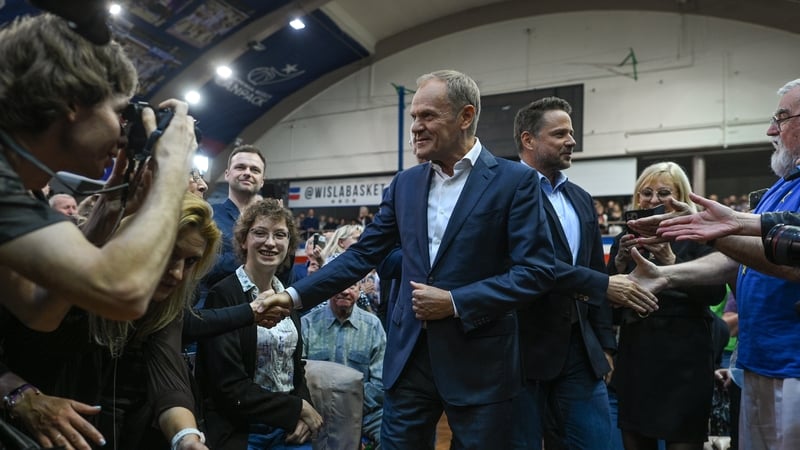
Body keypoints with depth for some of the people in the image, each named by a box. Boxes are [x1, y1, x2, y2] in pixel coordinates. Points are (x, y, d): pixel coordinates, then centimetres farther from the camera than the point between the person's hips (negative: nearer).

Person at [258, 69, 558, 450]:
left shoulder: (515, 180, -7)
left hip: (479, 361, -4)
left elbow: (536, 271, -12)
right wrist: (297, 295, 1)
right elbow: (363, 254, 8)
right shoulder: (405, 184, 7)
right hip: (409, 355, 4)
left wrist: (456, 302, -17)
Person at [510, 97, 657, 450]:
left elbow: (595, 268, 17)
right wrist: (604, 285, -20)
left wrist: (605, 343, 14)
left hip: (581, 350, 7)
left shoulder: (582, 200, 15)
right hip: (526, 347, -7)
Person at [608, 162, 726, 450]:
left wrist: (671, 261, -22)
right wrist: (621, 262, -10)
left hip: (684, 359, -3)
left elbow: (716, 294, -12)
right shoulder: (625, 240, 9)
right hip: (635, 355, 4)